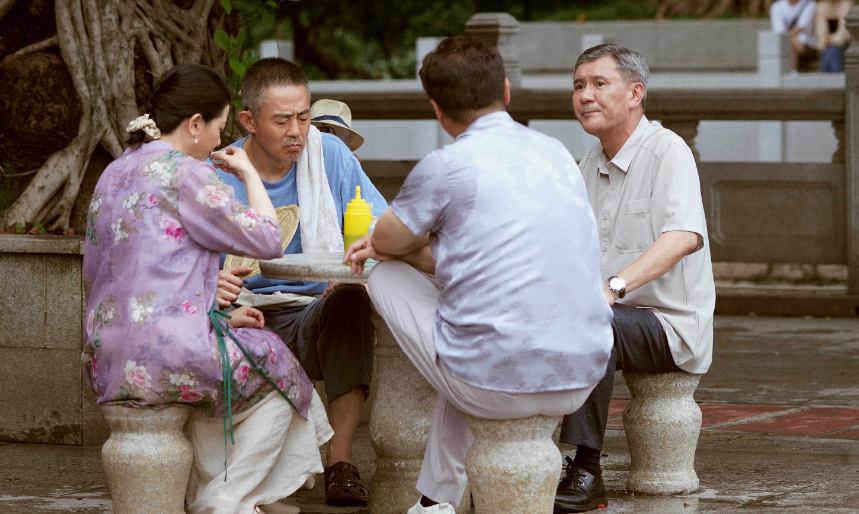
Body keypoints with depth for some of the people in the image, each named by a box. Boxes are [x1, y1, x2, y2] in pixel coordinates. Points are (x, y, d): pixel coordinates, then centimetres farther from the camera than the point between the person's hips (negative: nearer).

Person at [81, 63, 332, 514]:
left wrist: (219, 316, 22)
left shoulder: (113, 174, 16)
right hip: (168, 356, -8)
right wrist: (249, 173, 7)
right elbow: (266, 240, -8)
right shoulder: (184, 173, -11)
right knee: (276, 381, 15)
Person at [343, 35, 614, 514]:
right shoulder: (557, 153, 14)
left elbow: (385, 243, 11)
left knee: (386, 275, 17)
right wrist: (415, 245, 33)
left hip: (497, 385, -6)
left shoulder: (447, 166, -7)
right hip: (581, 382, 6)